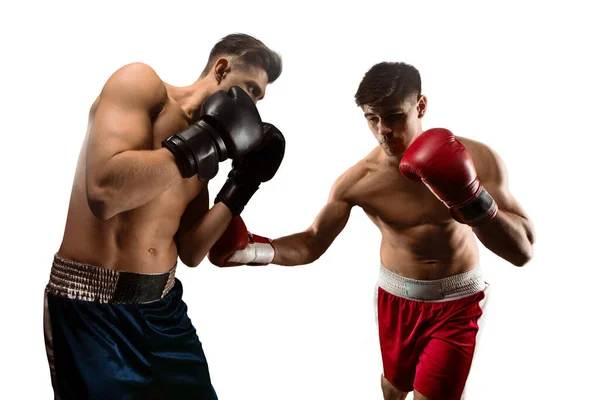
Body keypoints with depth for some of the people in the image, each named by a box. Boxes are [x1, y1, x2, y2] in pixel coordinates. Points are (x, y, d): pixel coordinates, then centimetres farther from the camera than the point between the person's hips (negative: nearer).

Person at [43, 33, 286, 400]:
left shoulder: (204, 153, 8)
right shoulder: (142, 83, -10)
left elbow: (190, 252, 7)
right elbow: (104, 192, -26)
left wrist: (244, 181, 0)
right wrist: (206, 140, -20)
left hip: (163, 306, 7)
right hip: (91, 308, -7)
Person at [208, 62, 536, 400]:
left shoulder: (475, 159, -22)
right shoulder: (359, 181, -19)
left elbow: (523, 251, -23)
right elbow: (312, 244, -11)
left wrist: (475, 202, -39)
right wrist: (253, 250, -28)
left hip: (456, 302, -1)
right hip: (396, 297, 2)